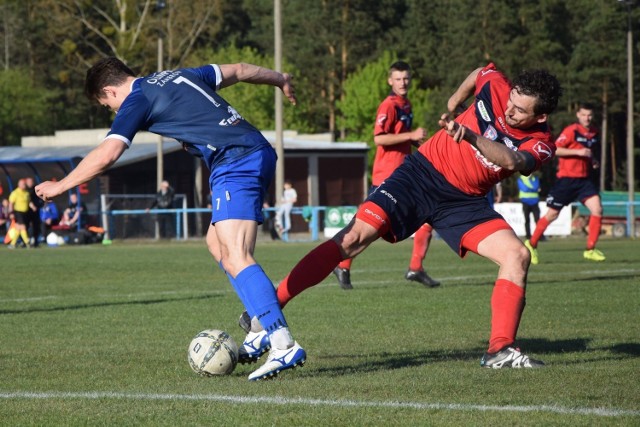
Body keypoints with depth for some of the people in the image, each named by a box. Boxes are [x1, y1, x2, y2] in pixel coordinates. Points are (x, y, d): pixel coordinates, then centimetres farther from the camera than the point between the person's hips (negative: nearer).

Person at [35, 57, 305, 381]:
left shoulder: (137, 99, -1)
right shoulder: (178, 75, 22)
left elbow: (106, 155, -9)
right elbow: (236, 71, 30)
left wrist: (60, 186, 2)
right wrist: (279, 79, 46)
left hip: (235, 163, -9)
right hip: (260, 151, 9)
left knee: (236, 259, -16)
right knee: (216, 242, 18)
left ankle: (284, 345, -27)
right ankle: (265, 330, 11)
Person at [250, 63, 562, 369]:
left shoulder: (540, 145, -12)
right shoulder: (496, 87, -9)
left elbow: (512, 161, -35)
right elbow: (480, 72, 17)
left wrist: (470, 136, -47)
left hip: (463, 202, 1)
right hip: (422, 172, -1)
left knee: (517, 255, -19)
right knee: (355, 237, -17)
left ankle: (500, 351, -13)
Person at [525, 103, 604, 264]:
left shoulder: (595, 133, 10)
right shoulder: (571, 131, -11)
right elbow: (555, 149, -16)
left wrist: (594, 160, 7)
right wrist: (578, 152, -23)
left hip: (584, 179, 5)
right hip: (567, 178, -5)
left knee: (597, 209, -14)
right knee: (552, 215, 2)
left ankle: (590, 250, -7)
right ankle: (532, 244, 21)